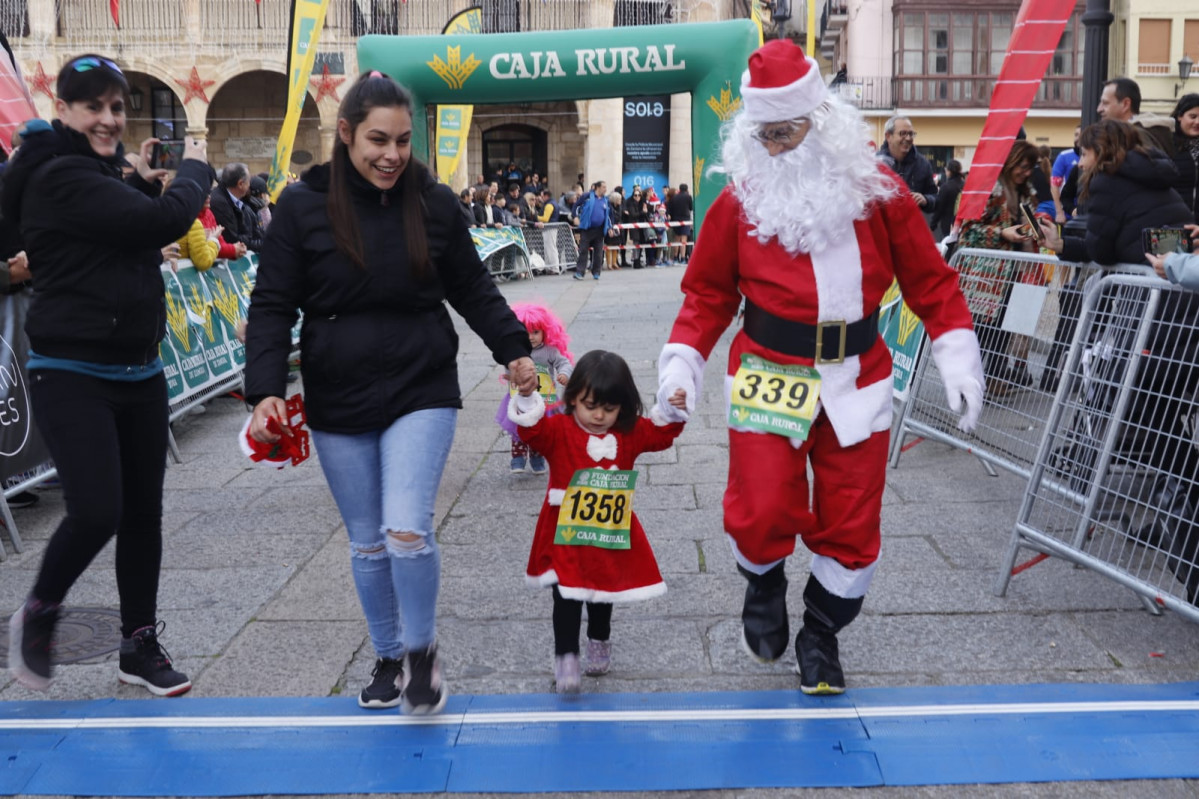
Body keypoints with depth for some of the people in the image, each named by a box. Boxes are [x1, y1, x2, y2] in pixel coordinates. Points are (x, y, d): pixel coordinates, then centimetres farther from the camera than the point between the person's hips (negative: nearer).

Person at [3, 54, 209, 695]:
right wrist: (194, 167, -5)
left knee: (143, 512, 9)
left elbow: (135, 236, 21)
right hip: (72, 377, -8)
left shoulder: (98, 173, 13)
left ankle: (139, 645, 22)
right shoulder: (61, 177, -15)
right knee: (96, 512, -14)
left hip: (138, 373, 8)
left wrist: (141, 182, 9)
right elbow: (166, 221, -23)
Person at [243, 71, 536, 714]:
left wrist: (513, 349, 2)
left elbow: (474, 289, 10)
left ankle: (422, 648, 14)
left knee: (407, 532, -13)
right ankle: (388, 656, 34)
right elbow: (272, 306, -5)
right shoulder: (303, 206, -5)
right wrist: (265, 389, -16)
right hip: (338, 402, 1)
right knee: (367, 543, 12)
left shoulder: (434, 202, -2)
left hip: (421, 393, -1)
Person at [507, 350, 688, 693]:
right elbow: (532, 429, -27)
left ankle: (599, 643, 42)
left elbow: (660, 434, 4)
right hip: (566, 532, -4)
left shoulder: (629, 433, -1)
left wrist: (673, 412, -14)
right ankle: (565, 657, 1)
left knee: (604, 589, 21)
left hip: (611, 530, 4)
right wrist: (527, 399, -45)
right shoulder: (558, 430, -13)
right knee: (567, 595, -6)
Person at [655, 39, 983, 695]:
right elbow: (708, 292, 5)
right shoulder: (741, 198, -1)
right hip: (767, 378, -1)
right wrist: (681, 364, -5)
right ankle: (764, 586, 29)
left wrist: (956, 355, -1)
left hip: (856, 382, 1)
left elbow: (928, 279, 6)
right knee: (761, 514, -8)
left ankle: (821, 634, 31)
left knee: (851, 525, 6)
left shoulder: (876, 190, -1)